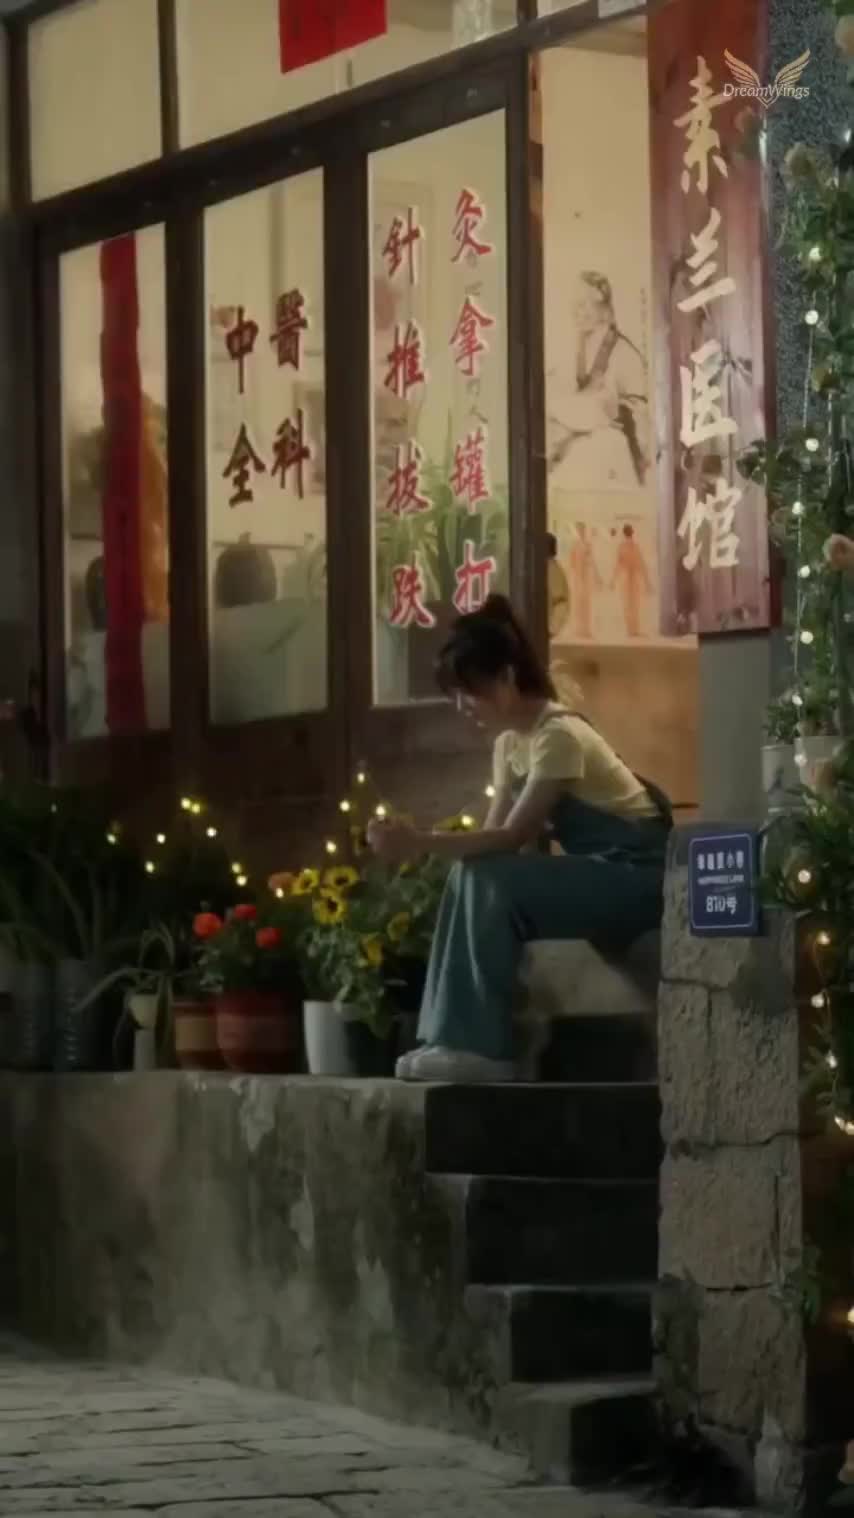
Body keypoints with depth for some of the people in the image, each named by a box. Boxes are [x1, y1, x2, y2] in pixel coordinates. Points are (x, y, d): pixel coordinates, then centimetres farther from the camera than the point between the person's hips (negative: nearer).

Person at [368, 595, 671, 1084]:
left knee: (490, 881, -25)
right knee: (474, 878, -9)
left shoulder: (558, 736, -20)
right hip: (596, 874, 9)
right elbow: (498, 836, 2)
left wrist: (421, 843, -31)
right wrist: (420, 843, -13)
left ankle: (482, 1047, -23)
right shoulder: (509, 743, 9)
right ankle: (460, 1038, -10)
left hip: (636, 875, -9)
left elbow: (514, 838, -26)